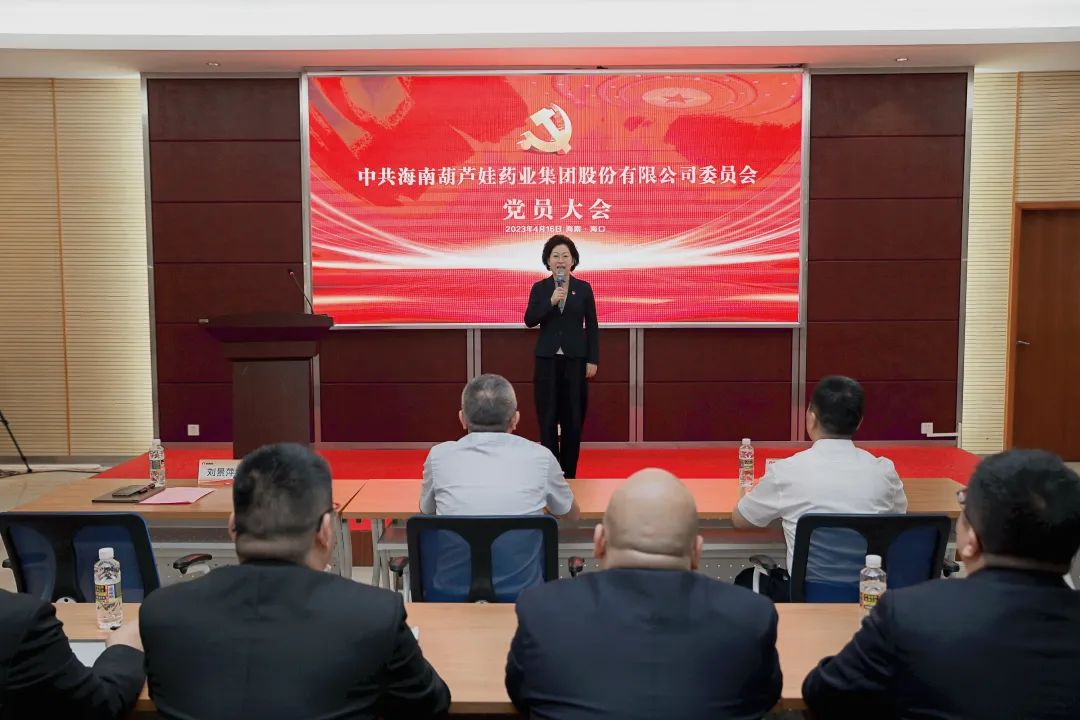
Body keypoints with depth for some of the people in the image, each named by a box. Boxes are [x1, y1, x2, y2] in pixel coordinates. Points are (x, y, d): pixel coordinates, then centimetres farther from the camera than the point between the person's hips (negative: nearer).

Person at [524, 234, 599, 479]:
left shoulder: (584, 288, 3)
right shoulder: (539, 288, 3)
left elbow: (592, 326, 4)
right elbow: (529, 321, -7)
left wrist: (593, 360, -1)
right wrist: (551, 302, -19)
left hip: (575, 359, 0)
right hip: (547, 359, 0)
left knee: (573, 417, 3)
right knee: (547, 417, 1)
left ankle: (569, 473, 14)